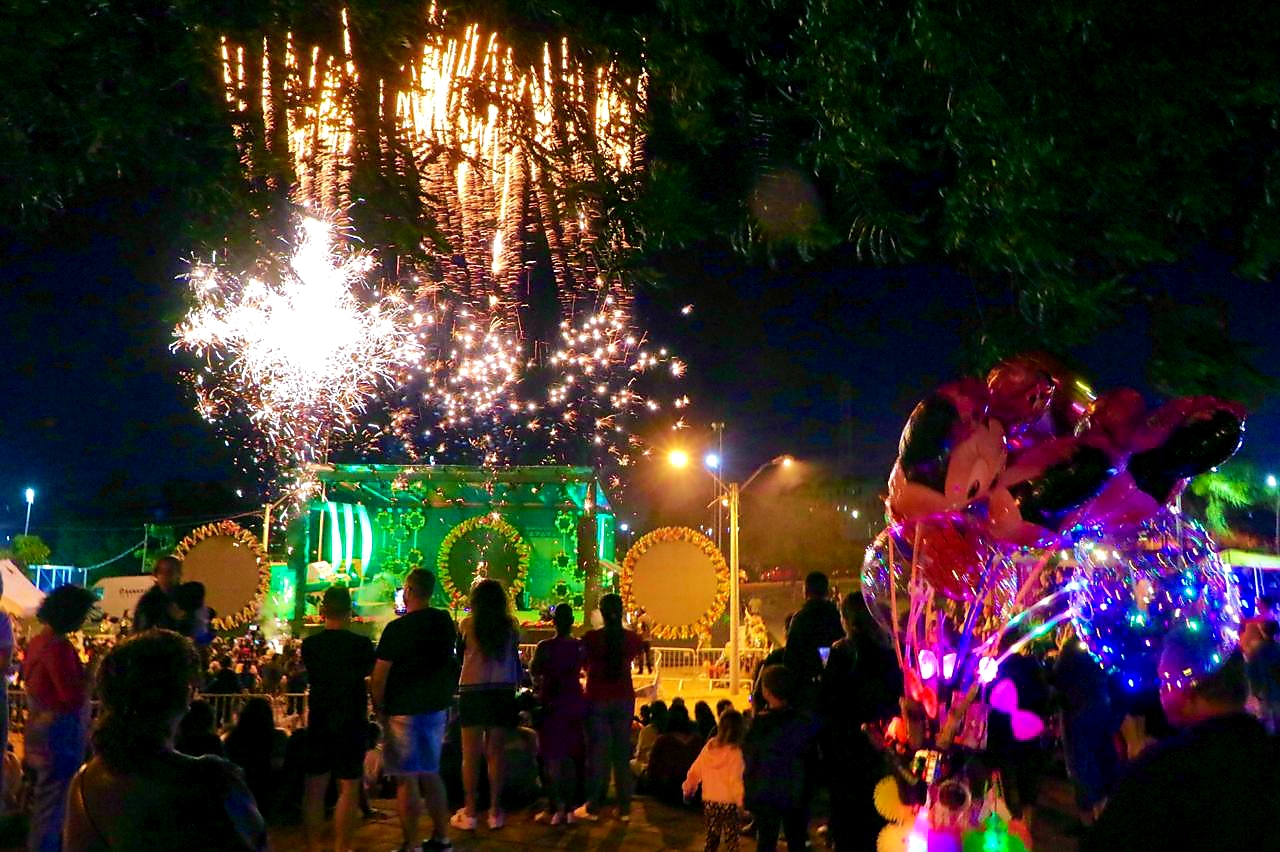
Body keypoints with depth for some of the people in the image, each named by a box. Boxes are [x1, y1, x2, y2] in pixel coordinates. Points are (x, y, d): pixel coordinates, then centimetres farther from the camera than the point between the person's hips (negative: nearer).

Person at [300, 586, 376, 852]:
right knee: (349, 788, 4)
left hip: (319, 722, 3)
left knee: (315, 787, 11)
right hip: (351, 722, -3)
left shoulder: (309, 644, -2)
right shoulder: (361, 644, -12)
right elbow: (370, 671, 4)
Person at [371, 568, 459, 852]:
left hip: (403, 710, -6)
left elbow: (379, 676, -14)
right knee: (431, 773, 17)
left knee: (407, 778, 2)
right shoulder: (445, 622, 1)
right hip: (436, 707, 6)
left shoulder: (397, 628, -16)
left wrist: (379, 709, -4)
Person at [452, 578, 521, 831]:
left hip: (473, 692, -2)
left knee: (471, 755, 4)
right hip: (502, 692, 2)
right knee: (496, 752, 8)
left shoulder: (468, 624, -4)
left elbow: (459, 653, 6)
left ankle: (469, 813, 6)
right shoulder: (510, 625, 2)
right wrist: (517, 683, 18)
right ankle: (495, 811, 11)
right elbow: (515, 659, 6)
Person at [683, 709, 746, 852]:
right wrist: (742, 802, -17)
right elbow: (736, 780, -21)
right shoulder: (735, 752, -15)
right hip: (729, 802, -5)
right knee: (731, 841, 4)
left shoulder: (709, 746, 0)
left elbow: (694, 771, 5)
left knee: (711, 838, 19)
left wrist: (688, 789, 18)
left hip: (709, 801, 5)